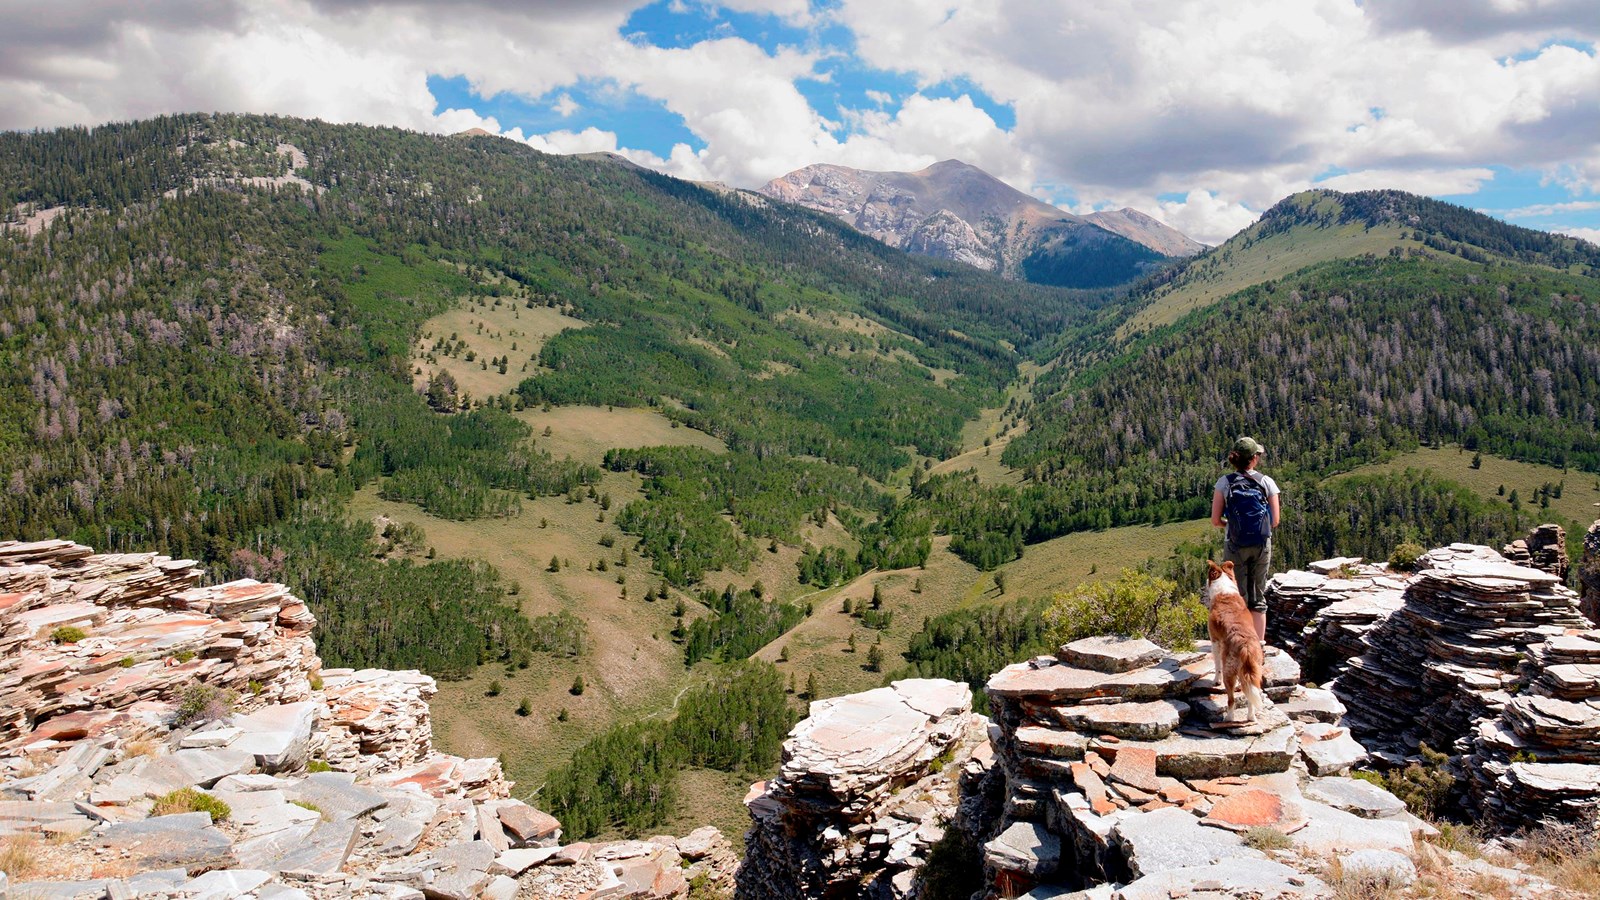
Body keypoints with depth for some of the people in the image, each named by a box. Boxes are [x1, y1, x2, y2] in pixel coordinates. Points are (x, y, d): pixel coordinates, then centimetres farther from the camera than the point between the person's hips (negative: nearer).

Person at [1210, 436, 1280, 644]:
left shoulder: (1224, 483, -7)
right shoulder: (1267, 482, -4)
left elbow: (1215, 521, -7)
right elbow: (1275, 521, -2)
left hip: (1235, 546, -1)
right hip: (1262, 546, 1)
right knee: (1258, 596, 12)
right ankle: (1259, 642, 16)